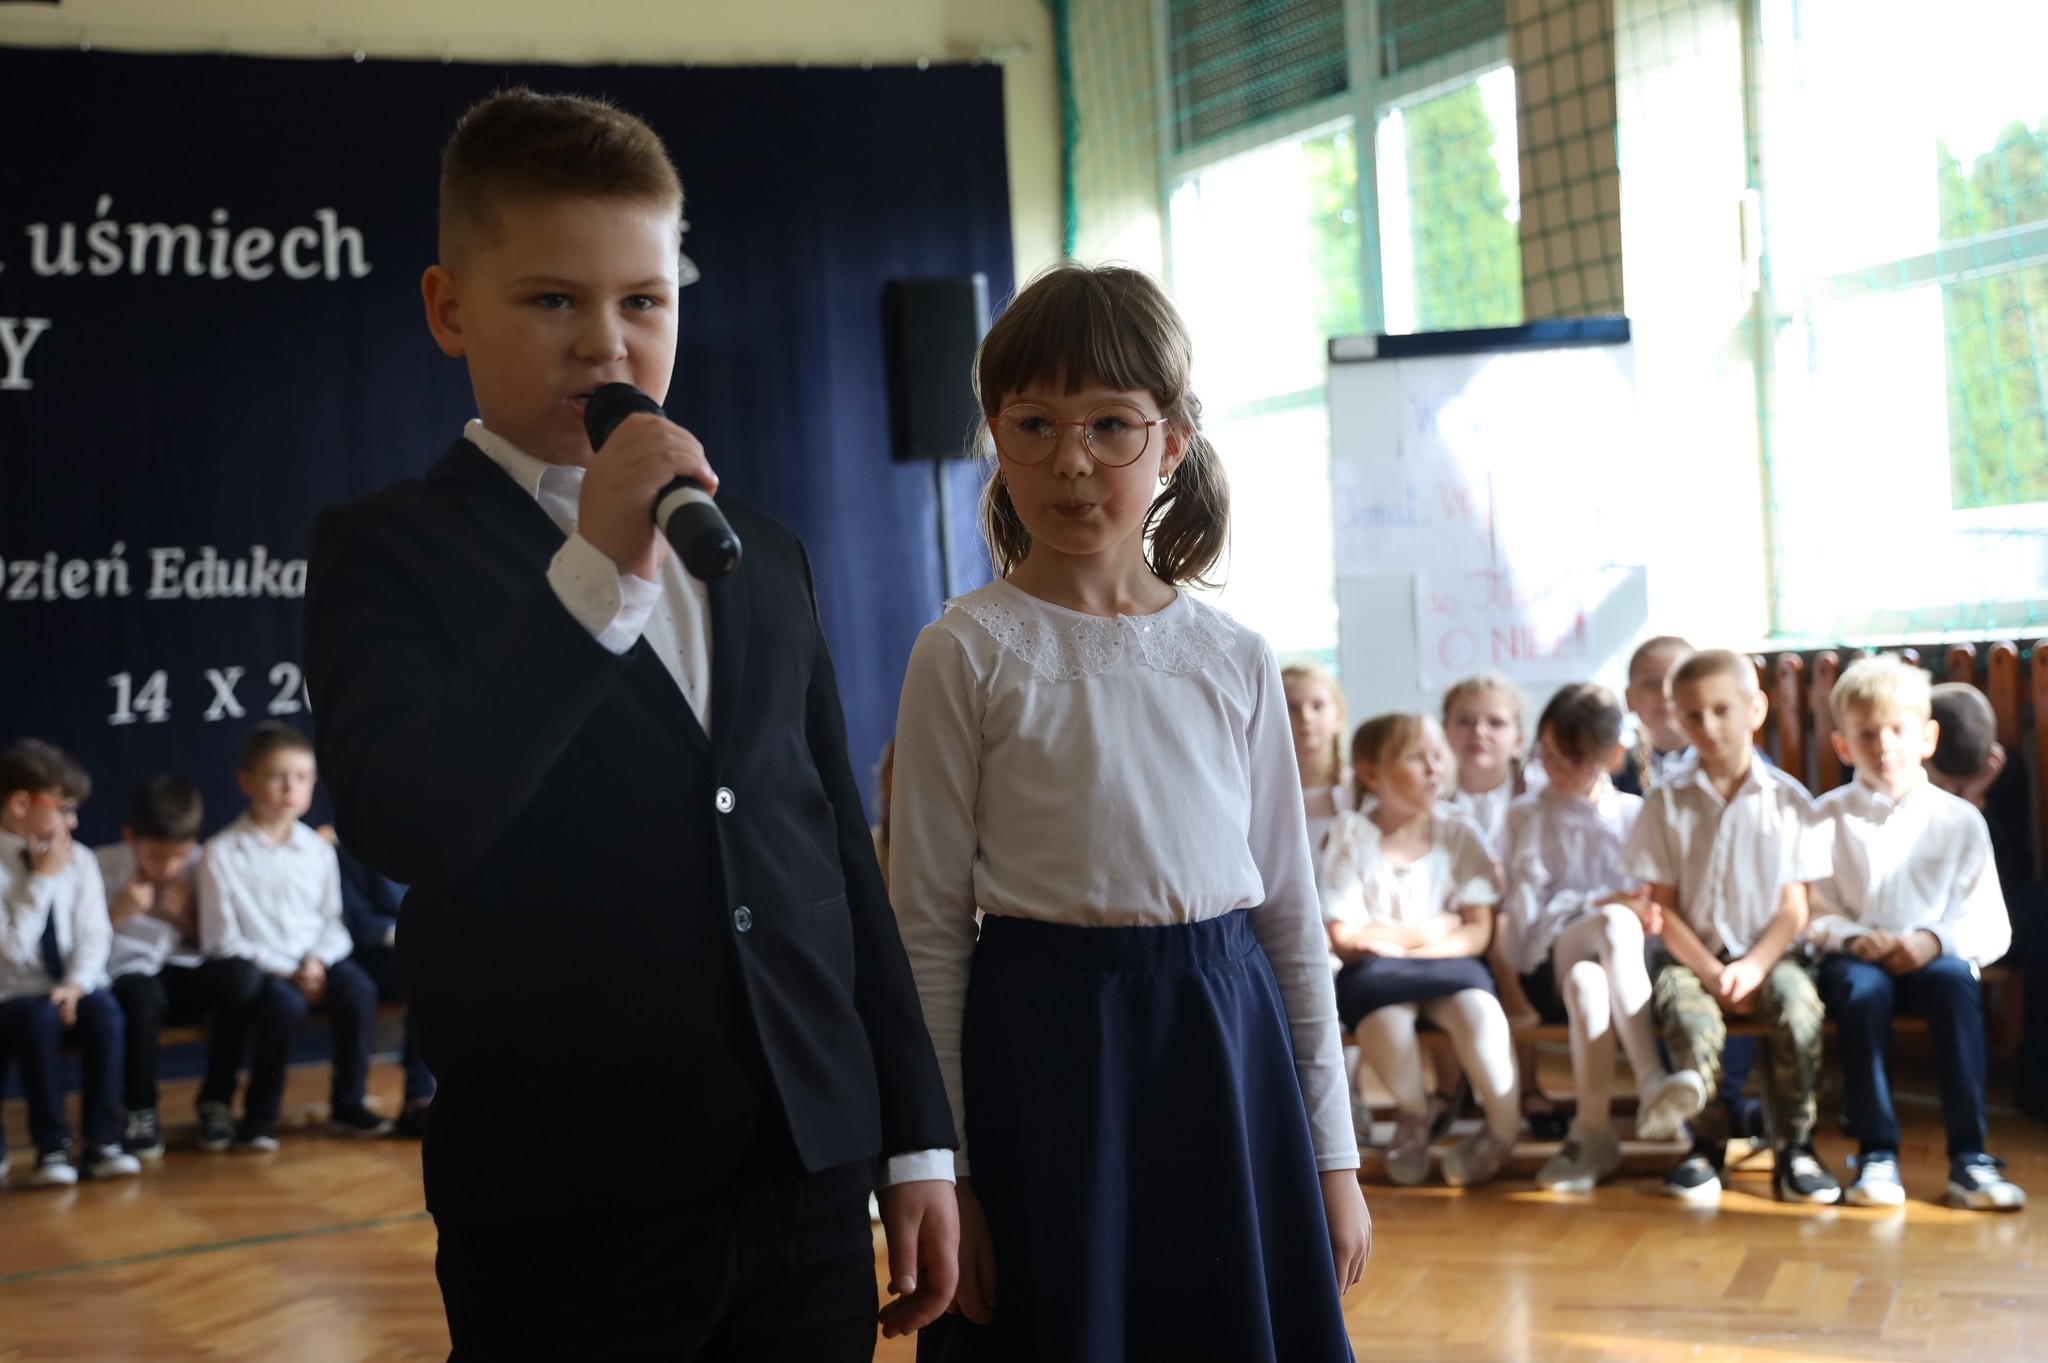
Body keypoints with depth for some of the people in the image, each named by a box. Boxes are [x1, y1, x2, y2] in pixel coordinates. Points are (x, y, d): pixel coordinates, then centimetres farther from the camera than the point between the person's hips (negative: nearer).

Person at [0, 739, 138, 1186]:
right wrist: (43, 878, -16)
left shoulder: (79, 862, 4)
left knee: (103, 1011, -27)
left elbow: (93, 936, 1)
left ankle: (102, 1143, -22)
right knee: (39, 1019, -33)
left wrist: (76, 984, -17)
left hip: (70, 991, 3)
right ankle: (51, 1148, -23)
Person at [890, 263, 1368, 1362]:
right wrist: (939, 1172, -5)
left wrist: (1331, 1150, 9)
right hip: (1050, 1040, -3)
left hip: (1227, 1051, 3)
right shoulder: (969, 653, -4)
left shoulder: (1235, 659, 5)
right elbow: (927, 924, -4)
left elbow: (1289, 907, 10)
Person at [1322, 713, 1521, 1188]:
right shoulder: (1353, 837, -2)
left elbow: (1477, 933, -2)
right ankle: (1413, 1113, -3)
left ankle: (1504, 1123, -10)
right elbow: (1345, 938, -8)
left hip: (1448, 961, 1)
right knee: (1385, 1022, -34)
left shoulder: (1459, 836, 4)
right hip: (1376, 970, -1)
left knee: (1477, 1008, -32)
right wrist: (1434, 927, -7)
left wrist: (1394, 940, -14)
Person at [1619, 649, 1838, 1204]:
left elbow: (1793, 908, 0)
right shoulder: (1667, 800, 4)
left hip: (1767, 951, 0)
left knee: (1799, 1009, -31)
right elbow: (1662, 906, 1)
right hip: (1690, 954, 0)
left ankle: (1795, 1147, -14)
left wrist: (1754, 965, -17)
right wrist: (1711, 973, -12)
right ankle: (1707, 1144, -10)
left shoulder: (1788, 799, 3)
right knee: (1690, 1015, -32)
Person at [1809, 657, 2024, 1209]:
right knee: (1861, 987, -34)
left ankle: (1968, 1157, -31)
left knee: (1954, 979, -33)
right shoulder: (1826, 818, 6)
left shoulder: (1960, 820, 6)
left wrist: (1935, 940, -20)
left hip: (1932, 958, 0)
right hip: (1858, 957, 0)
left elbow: (1991, 927, -1)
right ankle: (1877, 1153, -27)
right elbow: (1810, 914, 0)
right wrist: (1852, 938, -20)